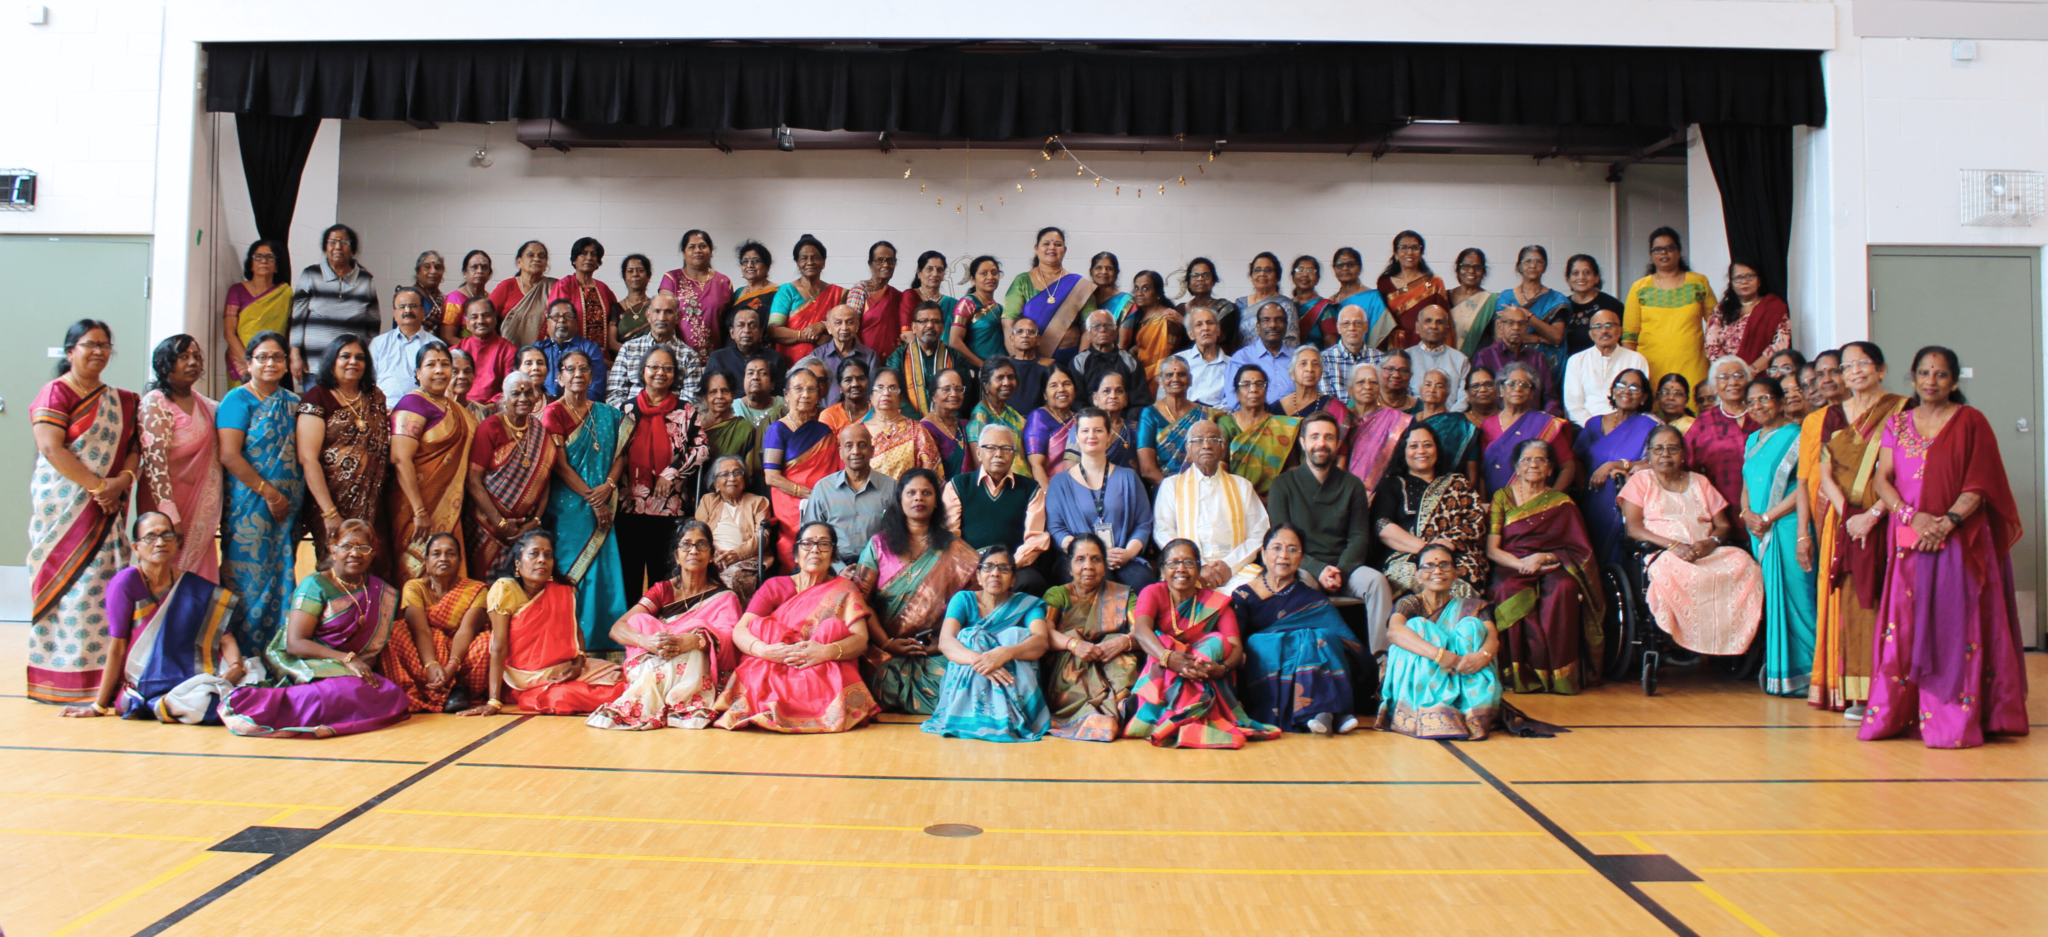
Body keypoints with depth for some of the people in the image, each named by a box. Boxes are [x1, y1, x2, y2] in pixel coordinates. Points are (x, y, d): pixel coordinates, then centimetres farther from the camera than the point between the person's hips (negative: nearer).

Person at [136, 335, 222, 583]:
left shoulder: (204, 403, 11)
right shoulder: (155, 403, -10)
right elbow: (154, 461, -17)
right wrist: (170, 517, -22)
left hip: (201, 510, 7)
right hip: (168, 502, -6)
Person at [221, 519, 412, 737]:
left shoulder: (381, 593, 14)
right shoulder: (315, 585, -1)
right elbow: (295, 643, -12)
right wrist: (346, 659, -22)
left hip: (353, 670, 6)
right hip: (305, 665, -6)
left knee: (392, 694, -30)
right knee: (349, 689, -38)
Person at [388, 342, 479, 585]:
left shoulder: (453, 407, 15)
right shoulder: (413, 403, -10)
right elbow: (400, 459, -19)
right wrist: (420, 511, -22)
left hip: (450, 507, 8)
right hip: (419, 503, -8)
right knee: (419, 573, -7)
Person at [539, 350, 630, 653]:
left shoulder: (607, 414, 13)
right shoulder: (553, 412, 0)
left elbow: (620, 455, 10)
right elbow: (561, 465, -6)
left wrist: (608, 486, -10)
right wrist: (592, 499, -13)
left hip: (603, 505, 4)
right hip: (568, 505, -4)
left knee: (604, 571, 0)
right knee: (570, 574, -4)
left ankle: (604, 642, 5)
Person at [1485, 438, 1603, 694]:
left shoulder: (1561, 502, 15)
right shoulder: (1502, 497, 14)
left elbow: (1577, 548, 8)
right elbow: (1492, 549, 5)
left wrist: (1543, 558, -11)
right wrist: (1521, 563, -14)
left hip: (1552, 567, 1)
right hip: (1511, 568, 0)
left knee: (1564, 589, -35)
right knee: (1509, 593, -36)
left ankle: (1560, 674, -31)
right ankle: (1523, 673, -30)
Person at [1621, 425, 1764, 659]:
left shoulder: (1700, 482, 26)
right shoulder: (1641, 481, 14)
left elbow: (1724, 525, 17)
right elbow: (1634, 528, 0)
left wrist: (1711, 542, -9)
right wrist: (1673, 545, -16)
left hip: (1709, 552, 4)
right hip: (1661, 553, -3)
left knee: (1743, 563, -29)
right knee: (1668, 570, -40)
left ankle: (1732, 640, -24)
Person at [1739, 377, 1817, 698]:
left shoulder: (1796, 436, -3)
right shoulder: (1752, 440, 18)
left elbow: (1802, 488, -10)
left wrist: (1768, 517, -16)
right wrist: (1747, 514, -1)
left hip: (1786, 528, -6)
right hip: (1759, 532, 6)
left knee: (1793, 597, -5)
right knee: (1770, 600, 7)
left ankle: (1799, 674, 1)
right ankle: (1776, 671, 11)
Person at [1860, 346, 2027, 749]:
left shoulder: (1971, 422, 3)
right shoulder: (1897, 424, 13)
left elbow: (1979, 485, -4)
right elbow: (1882, 479, 4)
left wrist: (1946, 522, -17)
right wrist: (1912, 516, -12)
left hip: (1961, 543, -3)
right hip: (1909, 544, 3)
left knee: (1956, 628, -5)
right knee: (1906, 628, 1)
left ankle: (1955, 717, -1)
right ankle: (1898, 715, 6)